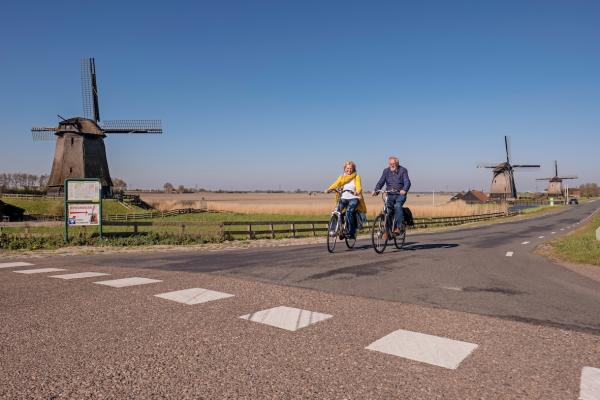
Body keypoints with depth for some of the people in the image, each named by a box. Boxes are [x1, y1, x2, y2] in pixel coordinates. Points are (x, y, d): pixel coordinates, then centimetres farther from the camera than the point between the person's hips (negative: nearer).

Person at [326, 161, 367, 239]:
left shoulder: (356, 177, 6)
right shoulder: (341, 177, 14)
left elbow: (358, 186, -10)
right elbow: (336, 183, -2)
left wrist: (357, 192, -33)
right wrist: (329, 189, -22)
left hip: (353, 198, -3)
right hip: (343, 198, 3)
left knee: (349, 211, -27)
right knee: (337, 211, -20)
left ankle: (351, 232, -17)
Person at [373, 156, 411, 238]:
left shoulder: (403, 170, -1)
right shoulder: (386, 171, 8)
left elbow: (407, 182, -14)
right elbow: (381, 182, 1)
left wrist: (404, 190, -35)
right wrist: (376, 190, -18)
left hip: (400, 194, -3)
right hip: (390, 195, 3)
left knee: (397, 206, -30)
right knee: (388, 209, -16)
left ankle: (398, 227, -29)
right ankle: (387, 231, -8)